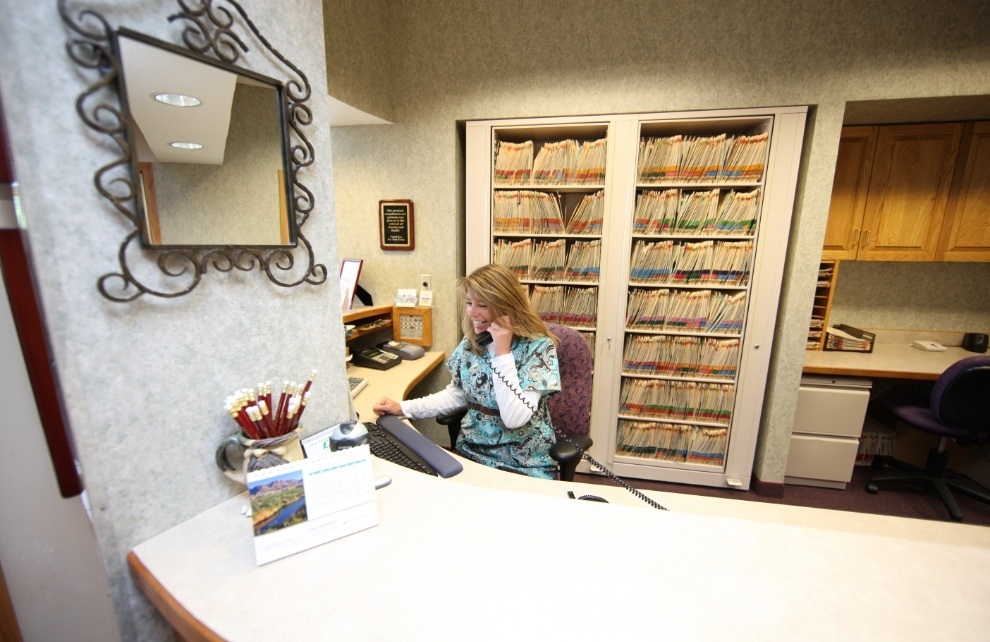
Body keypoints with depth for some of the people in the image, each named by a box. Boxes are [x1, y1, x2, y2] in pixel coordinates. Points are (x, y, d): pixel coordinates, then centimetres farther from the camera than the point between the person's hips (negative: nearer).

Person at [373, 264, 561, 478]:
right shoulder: (471, 341, 0)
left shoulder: (538, 346, -17)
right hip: (470, 452, 5)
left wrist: (503, 352, -25)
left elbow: (514, 418, -24)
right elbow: (456, 395, 9)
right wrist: (403, 408, 0)